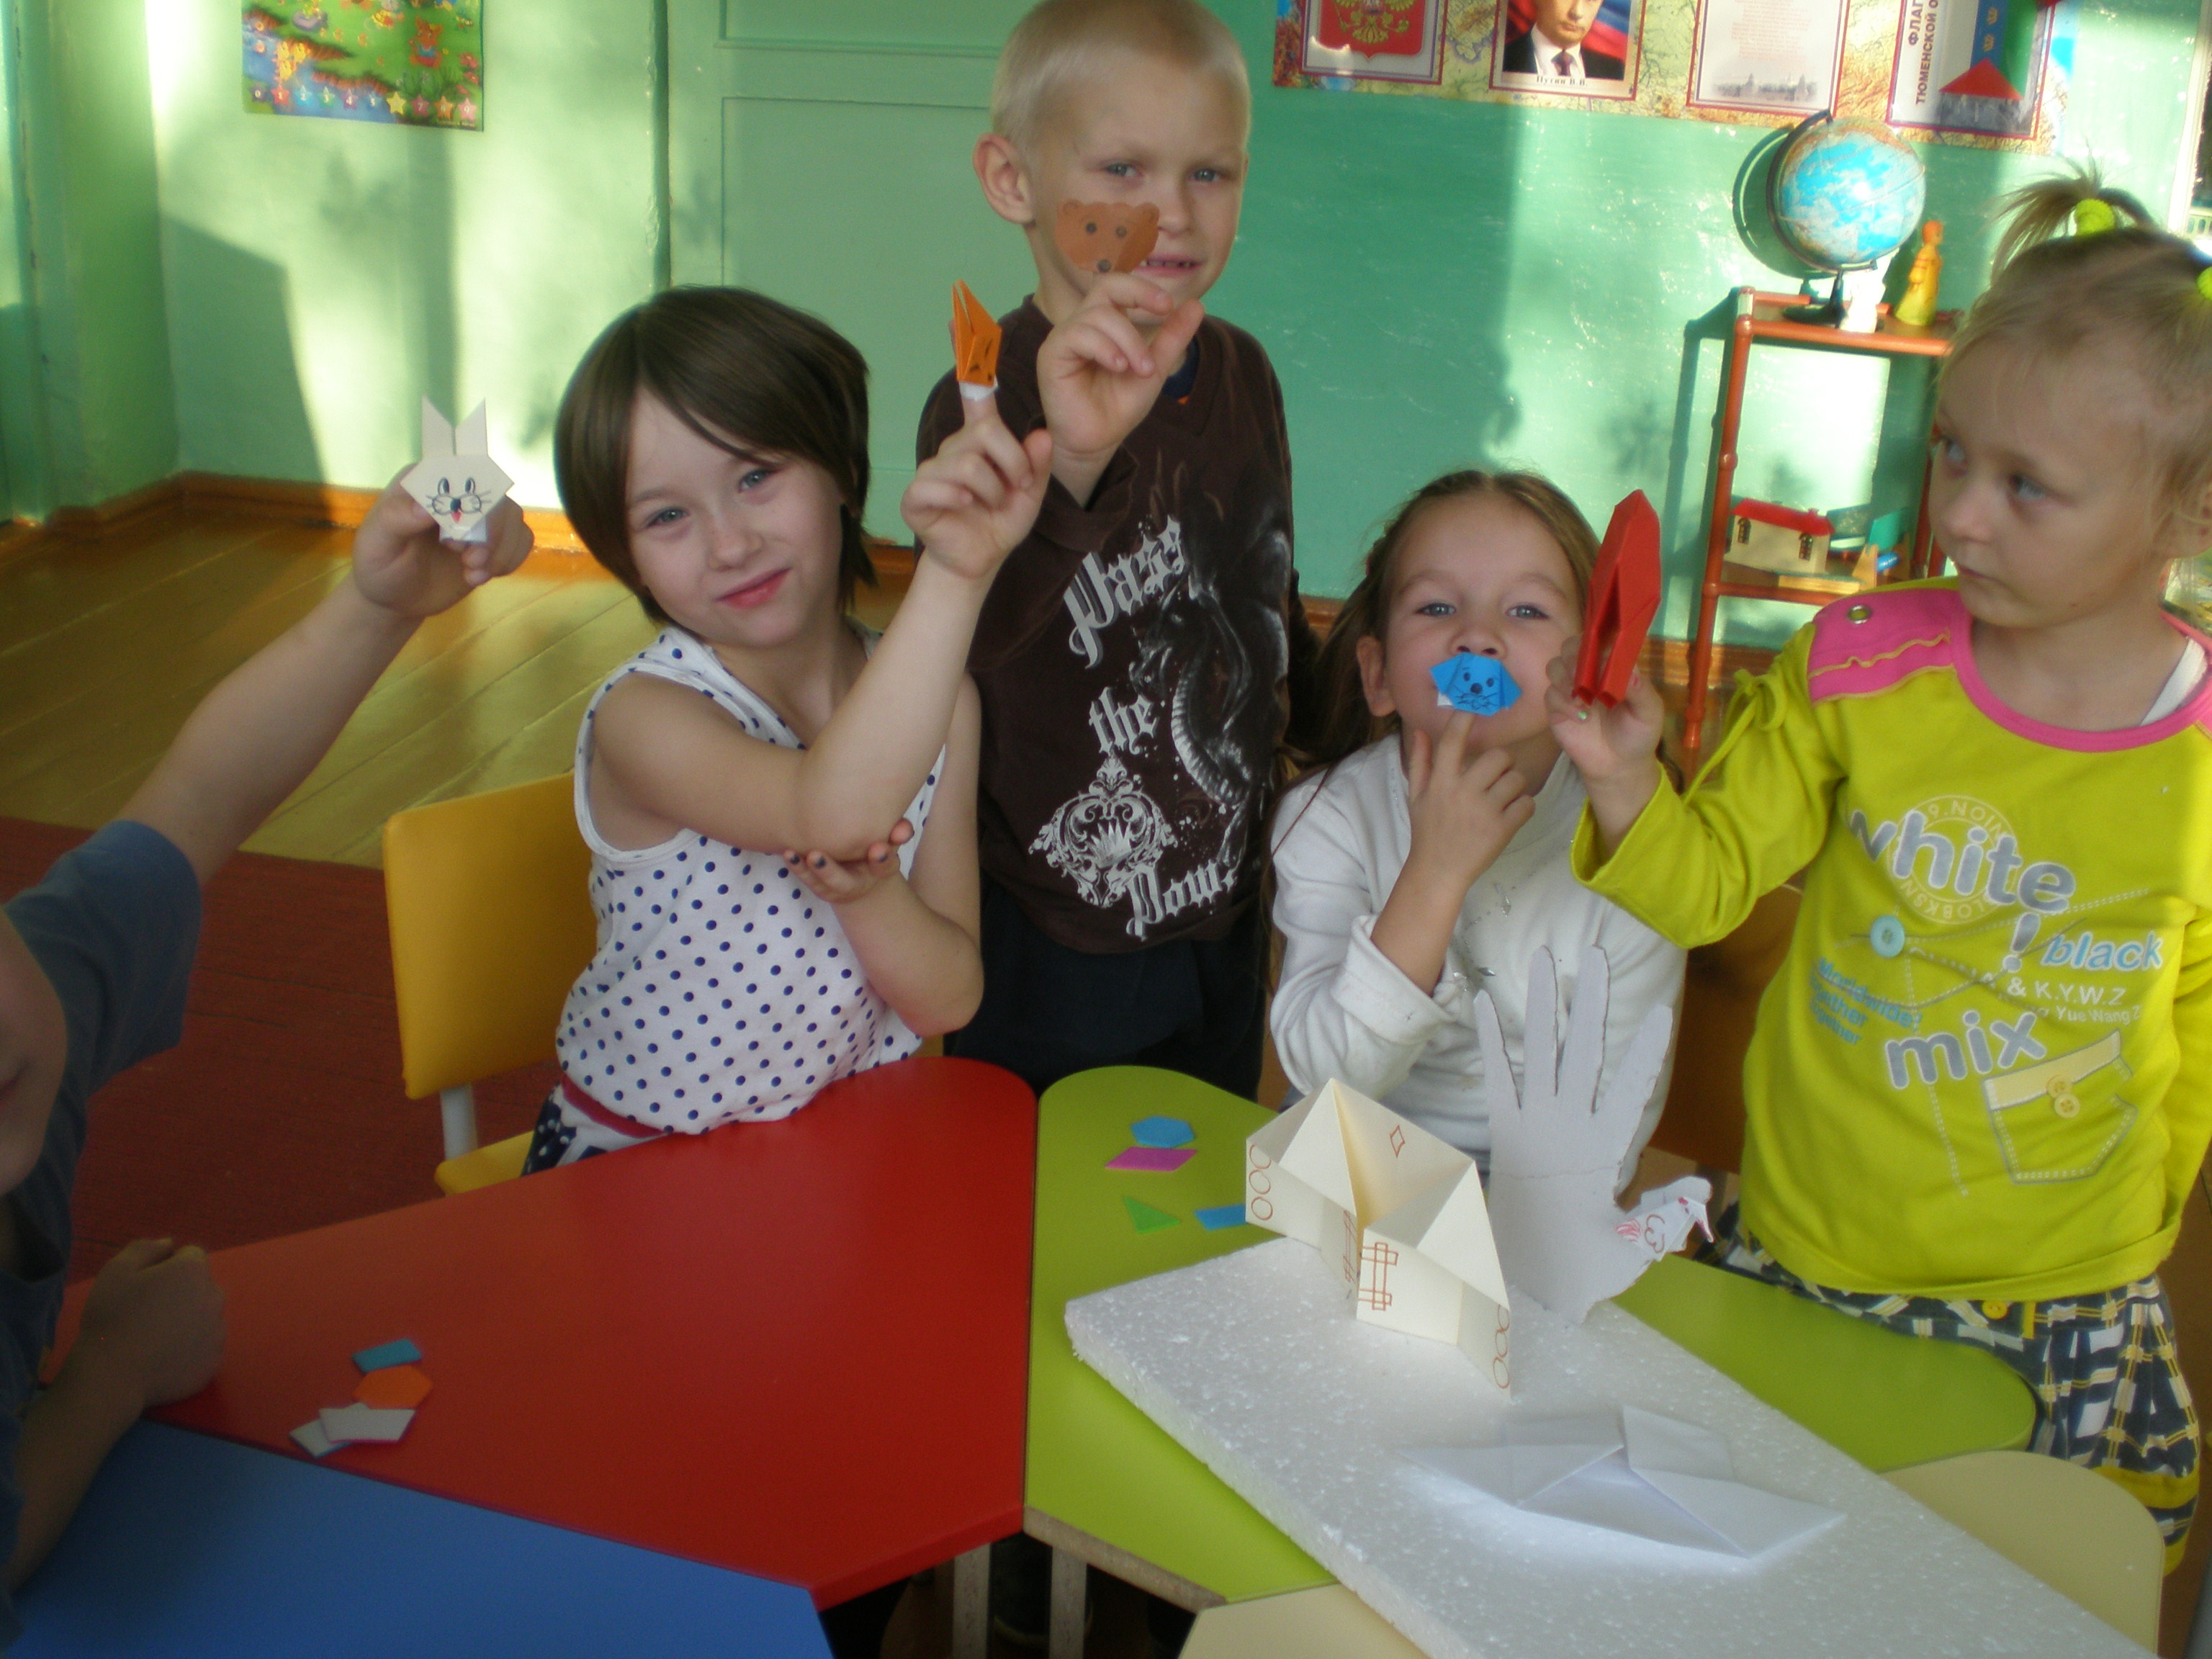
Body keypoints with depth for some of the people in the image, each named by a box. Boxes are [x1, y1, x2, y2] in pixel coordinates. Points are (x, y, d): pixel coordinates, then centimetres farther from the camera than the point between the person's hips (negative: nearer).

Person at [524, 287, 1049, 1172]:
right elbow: (834, 812, -40)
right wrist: (955, 573, -48)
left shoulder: (933, 700, -4)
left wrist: (870, 895, -25)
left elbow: (949, 1000, -5)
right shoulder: (644, 718, -19)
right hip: (638, 1170, -1)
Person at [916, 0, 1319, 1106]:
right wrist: (1069, 463, -57)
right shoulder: (992, 402, -22)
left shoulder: (1241, 372, -1)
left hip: (1225, 909, 6)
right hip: (1053, 943, -6)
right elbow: (958, 636, -42)